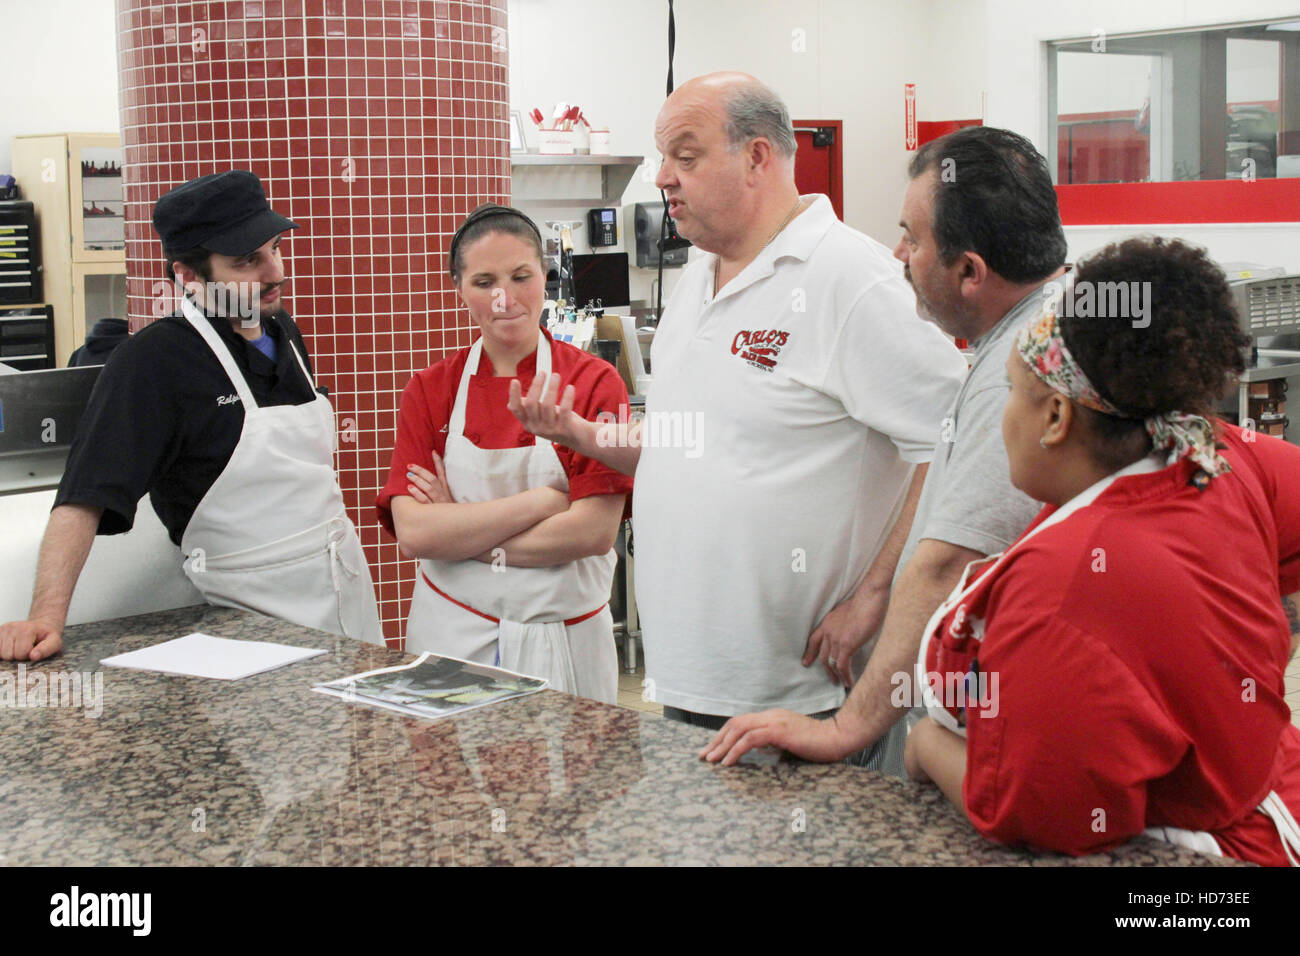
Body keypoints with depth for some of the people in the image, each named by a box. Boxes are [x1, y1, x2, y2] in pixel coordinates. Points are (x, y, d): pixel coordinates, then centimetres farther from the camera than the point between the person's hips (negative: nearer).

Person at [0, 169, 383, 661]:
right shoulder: (154, 362, -18)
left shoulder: (282, 330, 6)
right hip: (254, 617, -7)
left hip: (350, 586, 7)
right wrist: (47, 618, -37)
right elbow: (84, 497, -26)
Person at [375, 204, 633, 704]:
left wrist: (461, 531, -13)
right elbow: (413, 532, -11)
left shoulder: (593, 382, -5)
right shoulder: (430, 390, 1)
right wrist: (542, 502, -17)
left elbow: (595, 531, -14)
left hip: (561, 640, -1)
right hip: (451, 638, 1)